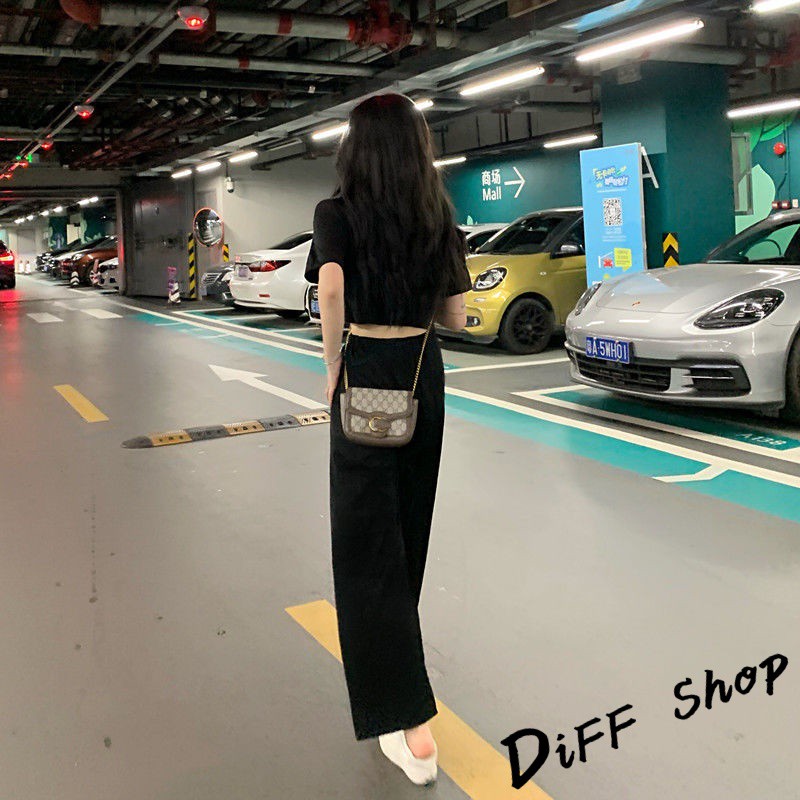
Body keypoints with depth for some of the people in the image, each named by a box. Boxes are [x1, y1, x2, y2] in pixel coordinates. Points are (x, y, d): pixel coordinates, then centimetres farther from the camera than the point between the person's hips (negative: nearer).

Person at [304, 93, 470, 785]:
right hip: (425, 372, 5)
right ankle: (392, 639, 44)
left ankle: (411, 726, -6)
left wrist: (332, 368, -11)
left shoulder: (338, 213, -5)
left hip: (366, 371, -5)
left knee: (368, 542, -2)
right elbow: (456, 317, 6)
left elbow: (332, 287, -24)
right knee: (409, 521, 21)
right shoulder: (441, 217, 6)